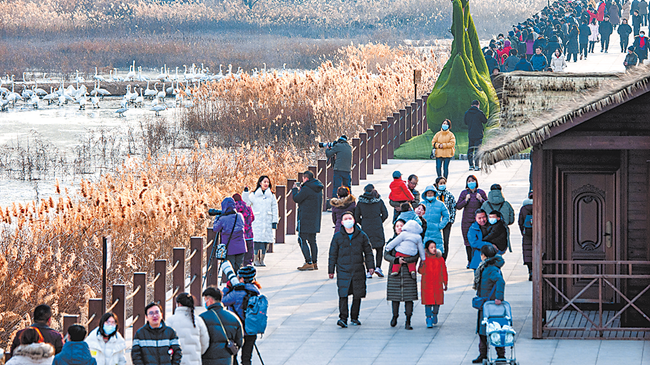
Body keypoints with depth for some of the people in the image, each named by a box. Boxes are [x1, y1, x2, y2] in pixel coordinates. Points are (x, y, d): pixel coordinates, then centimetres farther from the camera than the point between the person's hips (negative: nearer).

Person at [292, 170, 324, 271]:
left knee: (302, 240, -6)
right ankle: (314, 262, 13)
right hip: (314, 219, 9)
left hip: (305, 219, -9)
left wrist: (294, 189, 6)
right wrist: (300, 190, 27)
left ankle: (309, 262, -13)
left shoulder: (306, 189, -17)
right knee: (312, 240, 14)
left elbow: (296, 199, -12)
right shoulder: (318, 189, 12)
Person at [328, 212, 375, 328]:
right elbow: (333, 254, 8)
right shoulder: (337, 237, 4)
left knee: (357, 295, 5)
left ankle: (354, 317, 18)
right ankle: (343, 318, -14)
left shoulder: (361, 236, 6)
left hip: (358, 270, 2)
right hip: (343, 271, -2)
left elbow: (368, 252, 13)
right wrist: (331, 270, 7)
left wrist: (370, 266, 5)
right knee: (343, 294, -13)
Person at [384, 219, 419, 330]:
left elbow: (416, 256, -4)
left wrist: (405, 260, -18)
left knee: (409, 297, -5)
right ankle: (395, 316, 26)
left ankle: (408, 322, -1)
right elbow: (386, 255, -2)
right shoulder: (391, 241, 10)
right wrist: (396, 260, -17)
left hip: (408, 272, -1)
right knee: (395, 296, 3)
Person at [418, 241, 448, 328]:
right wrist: (421, 266, -24)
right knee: (428, 302, -4)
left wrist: (445, 283, 11)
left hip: (437, 285, 2)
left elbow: (444, 272, 10)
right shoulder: (425, 258, -2)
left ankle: (435, 315, 29)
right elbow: (421, 271, -2)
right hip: (427, 285, -2)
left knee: (437, 301, 4)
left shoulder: (440, 259, 4)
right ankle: (429, 320, 2)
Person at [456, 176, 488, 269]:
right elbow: (458, 206, 3)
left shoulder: (481, 192, 5)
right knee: (468, 241, 1)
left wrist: (481, 199, -10)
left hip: (478, 221, -1)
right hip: (467, 221, 1)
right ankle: (470, 261, 9)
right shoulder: (464, 193, 5)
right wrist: (466, 200, -10)